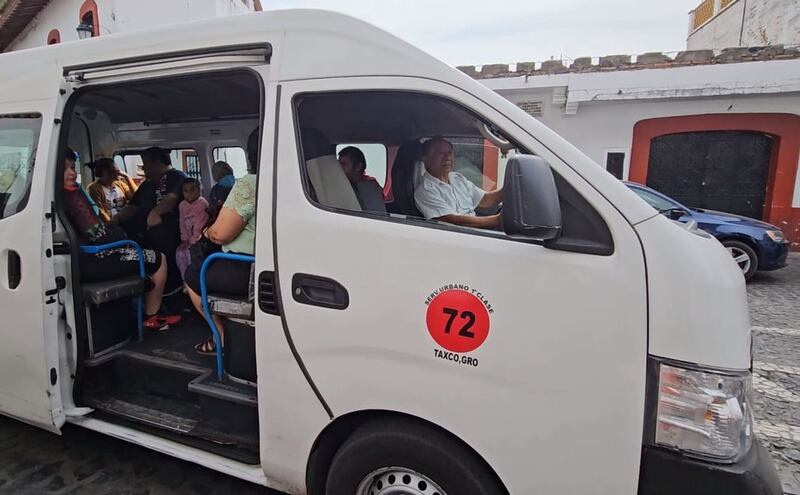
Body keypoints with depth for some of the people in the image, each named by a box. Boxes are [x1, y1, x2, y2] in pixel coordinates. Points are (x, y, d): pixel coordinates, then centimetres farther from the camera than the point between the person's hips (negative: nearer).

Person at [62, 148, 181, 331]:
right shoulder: (72, 196, -21)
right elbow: (97, 234, -22)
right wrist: (122, 234, -4)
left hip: (77, 262, 10)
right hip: (89, 263, -10)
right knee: (158, 259, 3)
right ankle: (151, 317, 14)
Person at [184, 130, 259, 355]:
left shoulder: (248, 185, -17)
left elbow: (220, 233, -19)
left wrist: (208, 232, 4)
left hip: (248, 273, -8)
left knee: (192, 274, 18)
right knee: (210, 266, 32)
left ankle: (224, 338, 21)